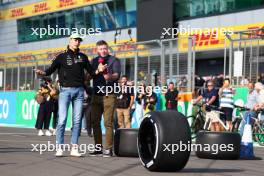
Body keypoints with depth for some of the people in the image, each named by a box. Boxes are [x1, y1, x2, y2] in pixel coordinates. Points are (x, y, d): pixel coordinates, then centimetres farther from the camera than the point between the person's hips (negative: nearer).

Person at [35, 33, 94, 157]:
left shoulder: (83, 57, 14)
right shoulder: (62, 57, 5)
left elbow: (91, 72, 19)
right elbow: (50, 70, 0)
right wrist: (42, 72, -19)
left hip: (79, 91, 3)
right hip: (65, 90, -3)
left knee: (77, 120, 2)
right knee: (62, 119, -10)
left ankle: (74, 148, 6)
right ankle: (59, 148, -6)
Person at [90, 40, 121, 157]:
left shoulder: (114, 60, 5)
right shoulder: (94, 61, 17)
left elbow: (117, 74, -10)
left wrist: (110, 77, -32)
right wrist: (98, 71, -11)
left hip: (109, 95, -4)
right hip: (96, 94, 4)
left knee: (108, 122, -9)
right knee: (95, 122, 3)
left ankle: (108, 149, -7)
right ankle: (98, 148, 10)